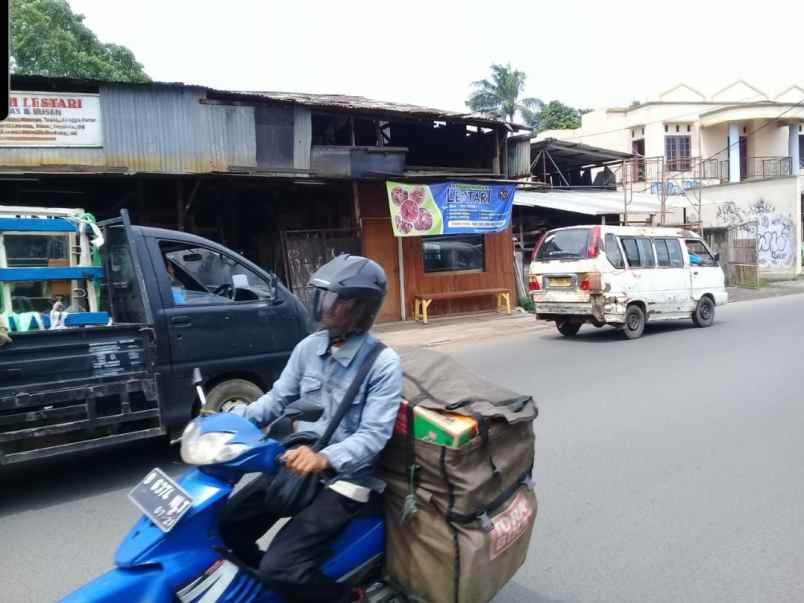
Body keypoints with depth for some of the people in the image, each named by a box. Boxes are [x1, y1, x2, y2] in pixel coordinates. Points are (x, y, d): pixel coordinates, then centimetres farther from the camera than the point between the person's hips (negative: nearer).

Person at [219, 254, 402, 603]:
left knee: (279, 568, -19)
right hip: (297, 465, 7)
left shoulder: (384, 363, -15)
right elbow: (276, 400, 8)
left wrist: (324, 459, -37)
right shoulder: (308, 347, 4)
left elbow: (373, 436, -21)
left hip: (346, 479, -7)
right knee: (227, 525, 4)